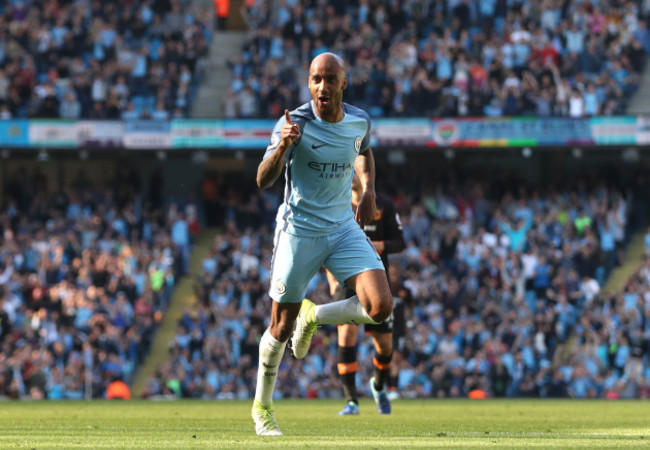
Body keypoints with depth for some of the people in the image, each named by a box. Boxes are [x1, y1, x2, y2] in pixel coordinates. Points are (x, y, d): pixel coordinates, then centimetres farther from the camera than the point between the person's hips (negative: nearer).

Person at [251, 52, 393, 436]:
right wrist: (283, 146, -41)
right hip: (299, 232, -4)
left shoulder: (360, 122, -1)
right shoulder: (296, 124, -16)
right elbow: (264, 181, -22)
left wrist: (368, 189, 6)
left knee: (381, 308, -15)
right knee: (282, 327, 3)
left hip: (345, 229, 4)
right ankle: (263, 407, 26)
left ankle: (314, 317, 14)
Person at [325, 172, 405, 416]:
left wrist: (381, 246, -19)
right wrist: (332, 279, 1)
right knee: (347, 334, -20)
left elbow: (399, 242, 3)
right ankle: (352, 401, -18)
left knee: (385, 345, 4)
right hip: (347, 282, -1)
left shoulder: (384, 205, 2)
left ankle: (379, 387, 37)